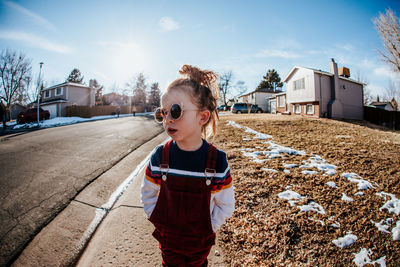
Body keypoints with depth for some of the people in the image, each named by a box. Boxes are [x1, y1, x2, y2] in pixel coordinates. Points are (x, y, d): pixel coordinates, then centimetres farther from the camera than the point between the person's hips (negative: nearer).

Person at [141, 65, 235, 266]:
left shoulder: (217, 160, -22)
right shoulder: (159, 157, -17)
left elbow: (226, 205, -9)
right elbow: (148, 194, -1)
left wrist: (208, 228, -9)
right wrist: (158, 221, -4)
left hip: (201, 241, 0)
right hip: (167, 237, 1)